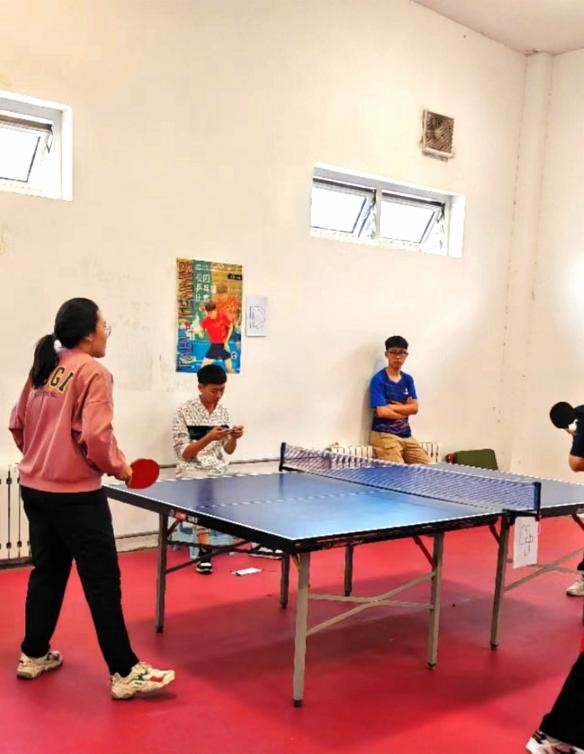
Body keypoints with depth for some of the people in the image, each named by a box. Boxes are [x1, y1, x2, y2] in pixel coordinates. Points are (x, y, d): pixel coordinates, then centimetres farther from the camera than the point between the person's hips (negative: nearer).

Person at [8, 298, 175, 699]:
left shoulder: (44, 370, 8)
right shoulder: (92, 372, -14)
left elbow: (17, 424, 14)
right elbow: (96, 436, -22)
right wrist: (120, 467, -6)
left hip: (35, 489, 8)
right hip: (76, 495, -8)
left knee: (47, 572, 20)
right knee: (103, 583, -1)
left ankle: (34, 655, 32)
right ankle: (124, 673, 6)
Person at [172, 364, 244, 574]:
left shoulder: (223, 412, 9)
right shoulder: (184, 412, -7)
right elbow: (184, 454, -10)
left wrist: (233, 438, -8)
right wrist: (208, 438, -23)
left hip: (218, 470, 5)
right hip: (192, 470, -5)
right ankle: (205, 549, -28)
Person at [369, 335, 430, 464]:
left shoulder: (408, 379, 14)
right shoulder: (378, 379, -7)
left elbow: (414, 408, 4)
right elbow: (382, 411, -15)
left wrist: (393, 407, -9)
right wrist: (405, 411, -1)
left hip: (406, 435, 7)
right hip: (384, 435, -7)